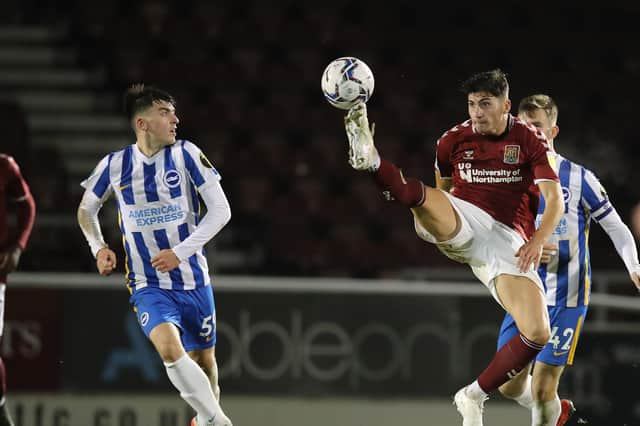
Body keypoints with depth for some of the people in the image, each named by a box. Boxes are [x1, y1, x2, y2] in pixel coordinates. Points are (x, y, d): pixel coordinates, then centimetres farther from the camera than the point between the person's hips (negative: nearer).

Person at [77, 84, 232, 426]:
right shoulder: (115, 165, -2)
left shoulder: (186, 154, -6)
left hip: (194, 279, 1)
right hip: (148, 285, -1)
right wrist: (99, 248, 0)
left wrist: (181, 251, -16)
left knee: (203, 360, 12)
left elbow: (221, 211, -7)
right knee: (170, 348, -26)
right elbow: (86, 209, 17)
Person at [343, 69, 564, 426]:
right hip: (463, 222, 1)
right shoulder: (454, 139, 10)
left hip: (508, 241, -1)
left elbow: (555, 199, -5)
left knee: (538, 334, -18)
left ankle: (475, 396, -2)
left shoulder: (530, 141, 2)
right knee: (420, 195, -35)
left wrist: (537, 242, -21)